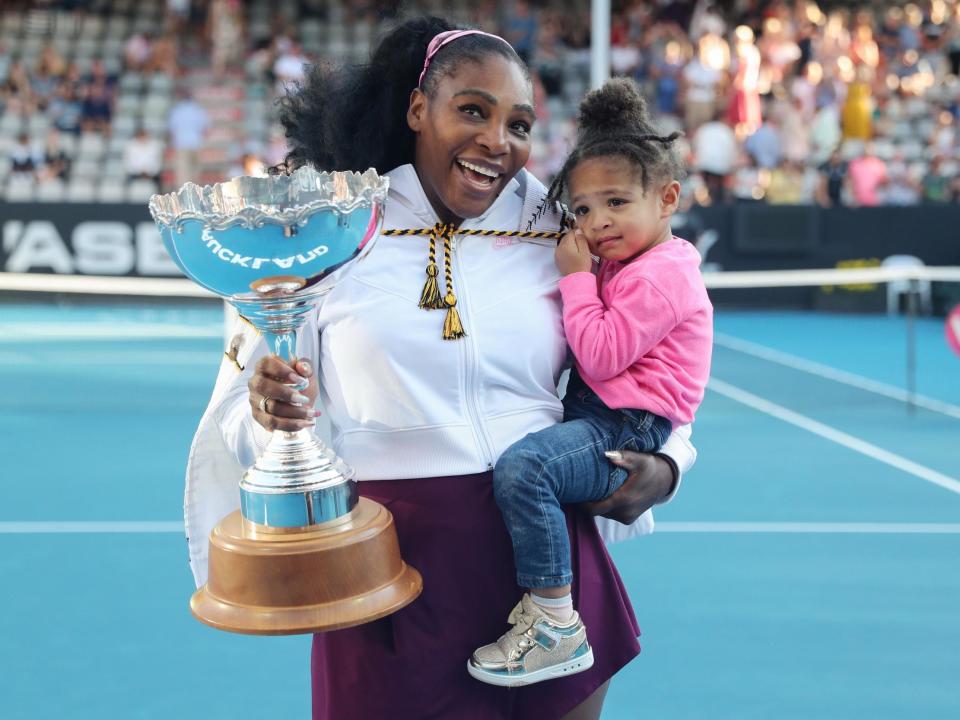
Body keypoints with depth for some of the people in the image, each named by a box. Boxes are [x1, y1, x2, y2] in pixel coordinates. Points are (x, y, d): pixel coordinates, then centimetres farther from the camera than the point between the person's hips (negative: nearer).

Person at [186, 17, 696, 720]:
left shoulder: (555, 234, 2)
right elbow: (244, 412, -1)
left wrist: (666, 464, -3)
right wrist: (270, 410, -23)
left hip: (546, 548, 3)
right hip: (390, 563, -2)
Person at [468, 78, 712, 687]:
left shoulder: (659, 276, -16)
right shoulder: (622, 266, 16)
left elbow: (600, 357, -21)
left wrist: (577, 277, -13)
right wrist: (582, 277, 11)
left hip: (627, 432, -11)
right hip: (596, 416, 11)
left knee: (522, 466, -32)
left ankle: (555, 625, -25)